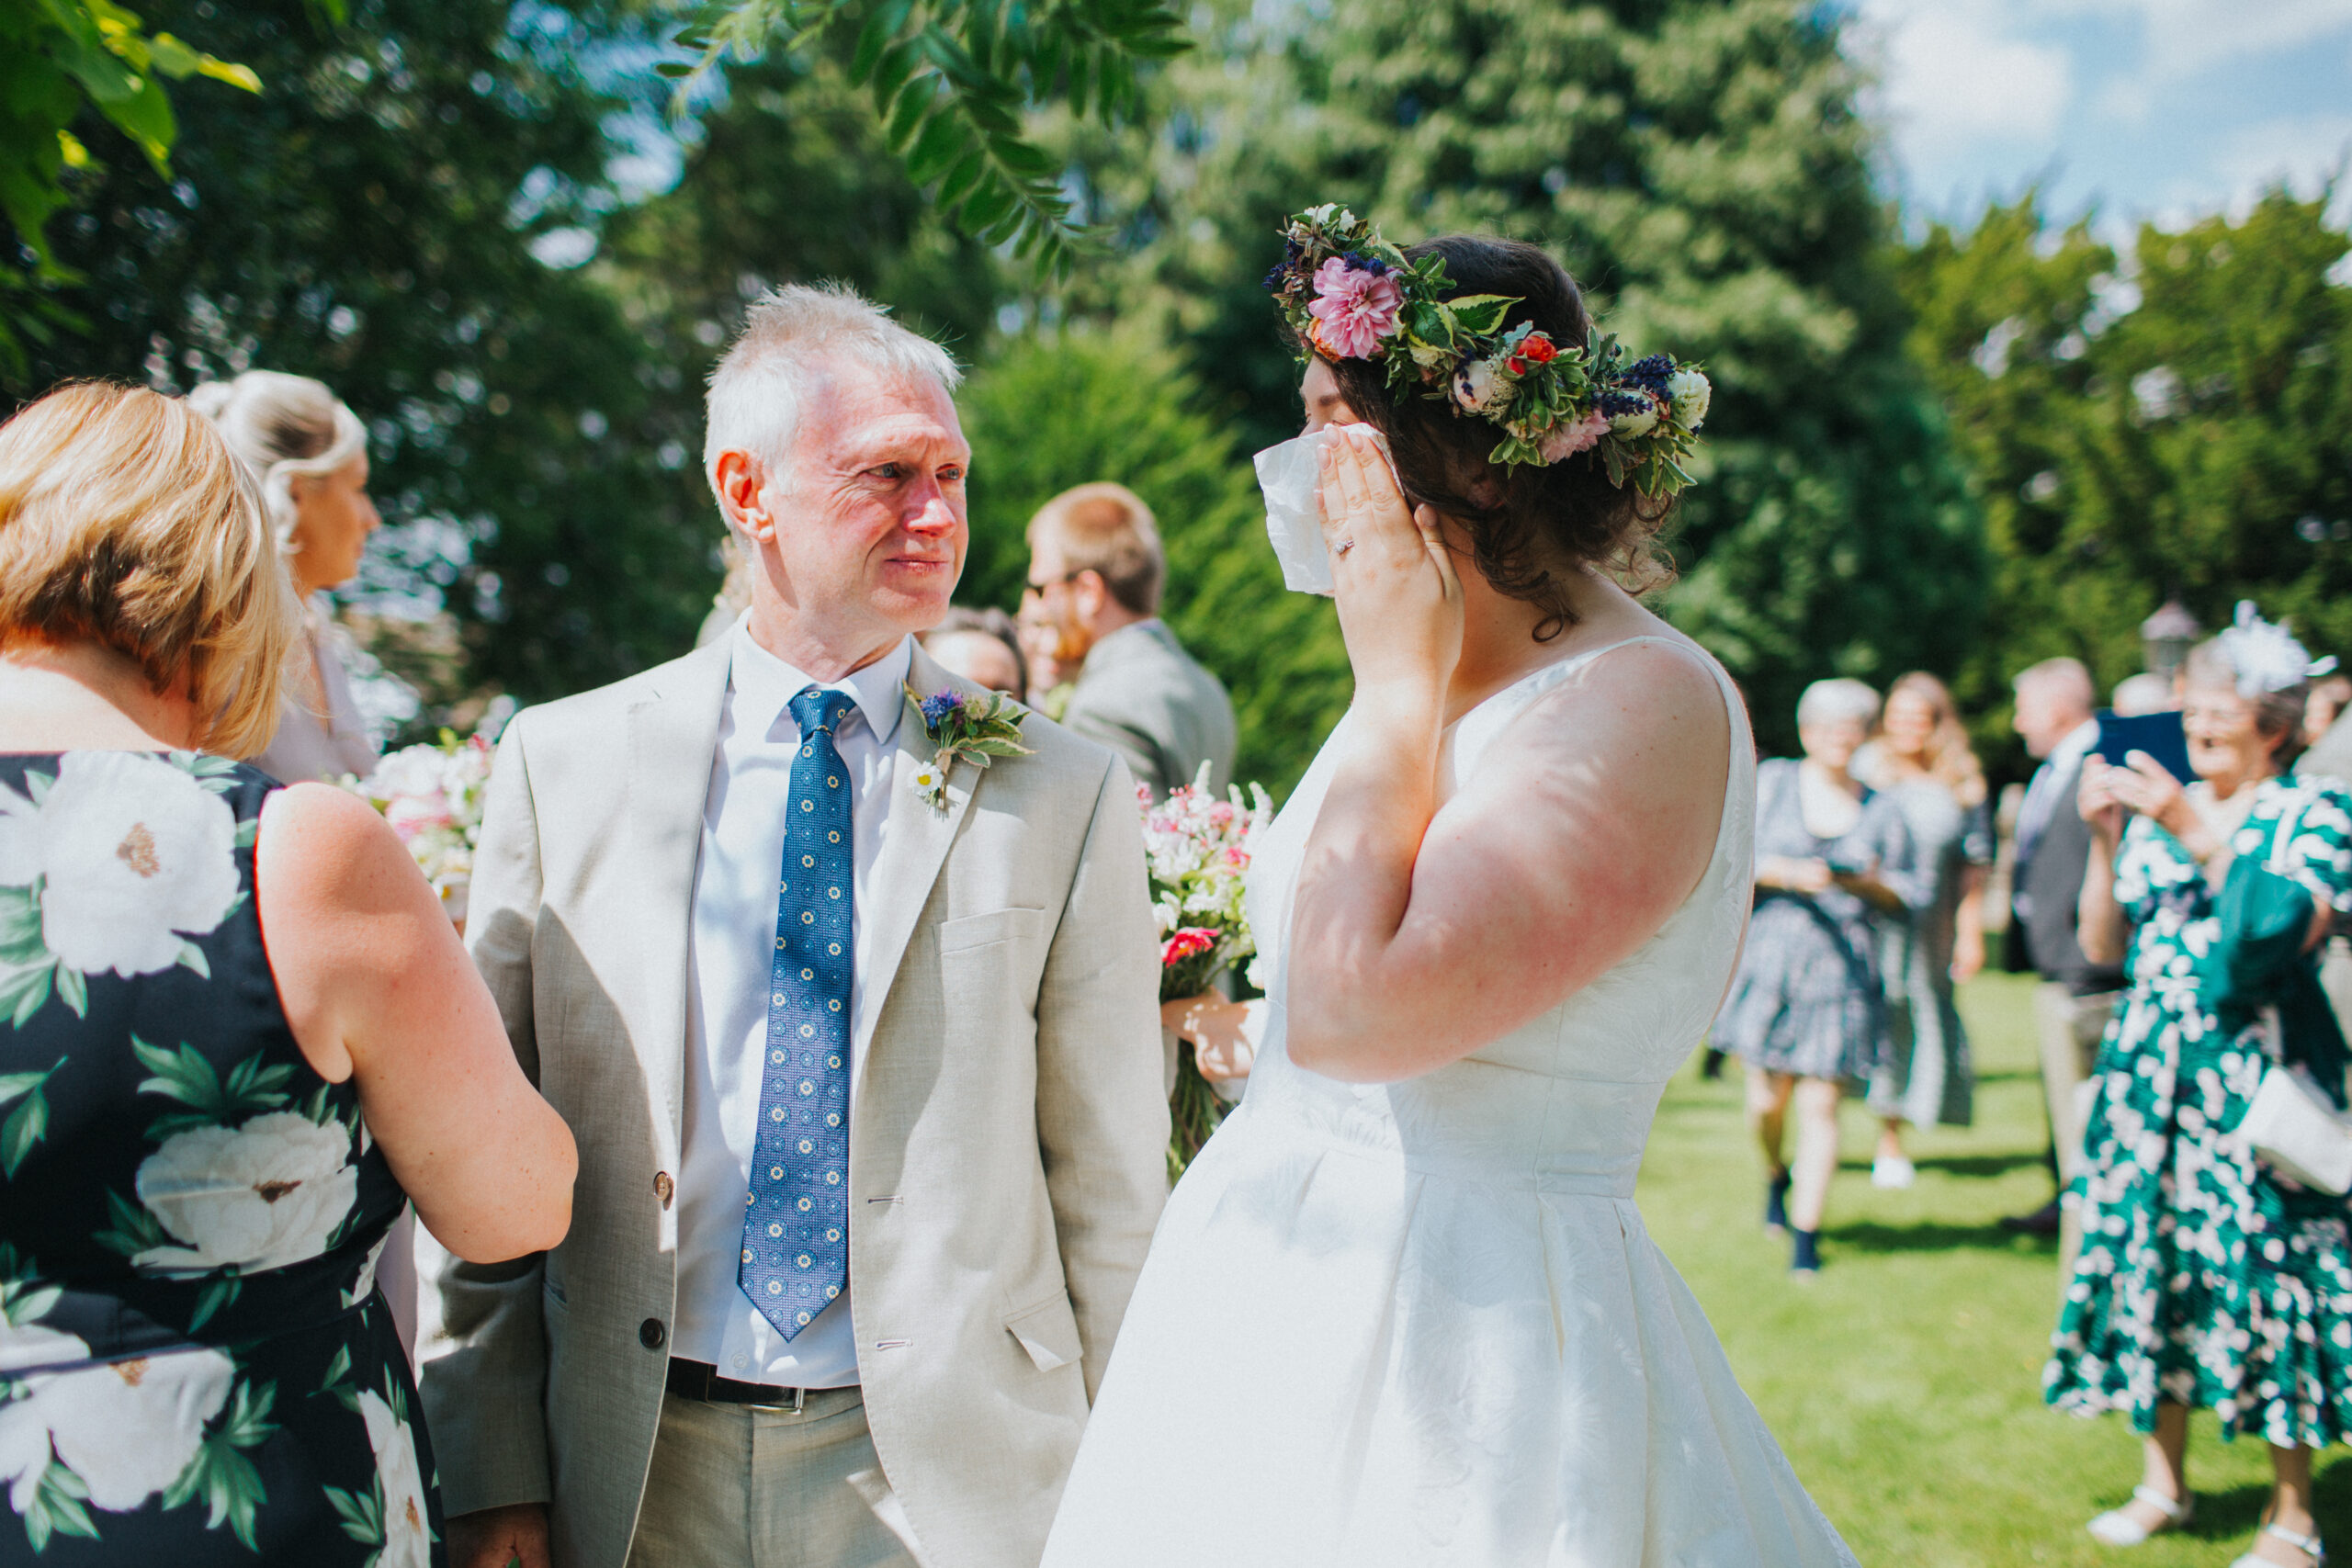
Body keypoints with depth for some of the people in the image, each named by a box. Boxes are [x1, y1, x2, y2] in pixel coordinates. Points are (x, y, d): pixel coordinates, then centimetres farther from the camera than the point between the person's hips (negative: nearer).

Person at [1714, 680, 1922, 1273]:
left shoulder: (1882, 808, 12)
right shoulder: (1772, 783, 7)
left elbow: (1911, 896, 13)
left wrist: (1870, 883, -6)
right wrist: (1786, 873, -14)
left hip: (1843, 971, 1)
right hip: (1770, 955, -1)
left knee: (1821, 1104, -4)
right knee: (1768, 1096, 0)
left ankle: (1806, 1235, 4)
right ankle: (1776, 1175, 34)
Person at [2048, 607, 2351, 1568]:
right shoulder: (2160, 812, 13)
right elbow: (2103, 948, 9)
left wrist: (2199, 835, -21)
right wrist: (2103, 840, -3)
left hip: (2257, 1075, -5)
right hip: (2150, 1069, 5)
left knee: (2265, 1268, -6)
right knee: (2149, 1258, 7)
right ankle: (2161, 1482, 21)